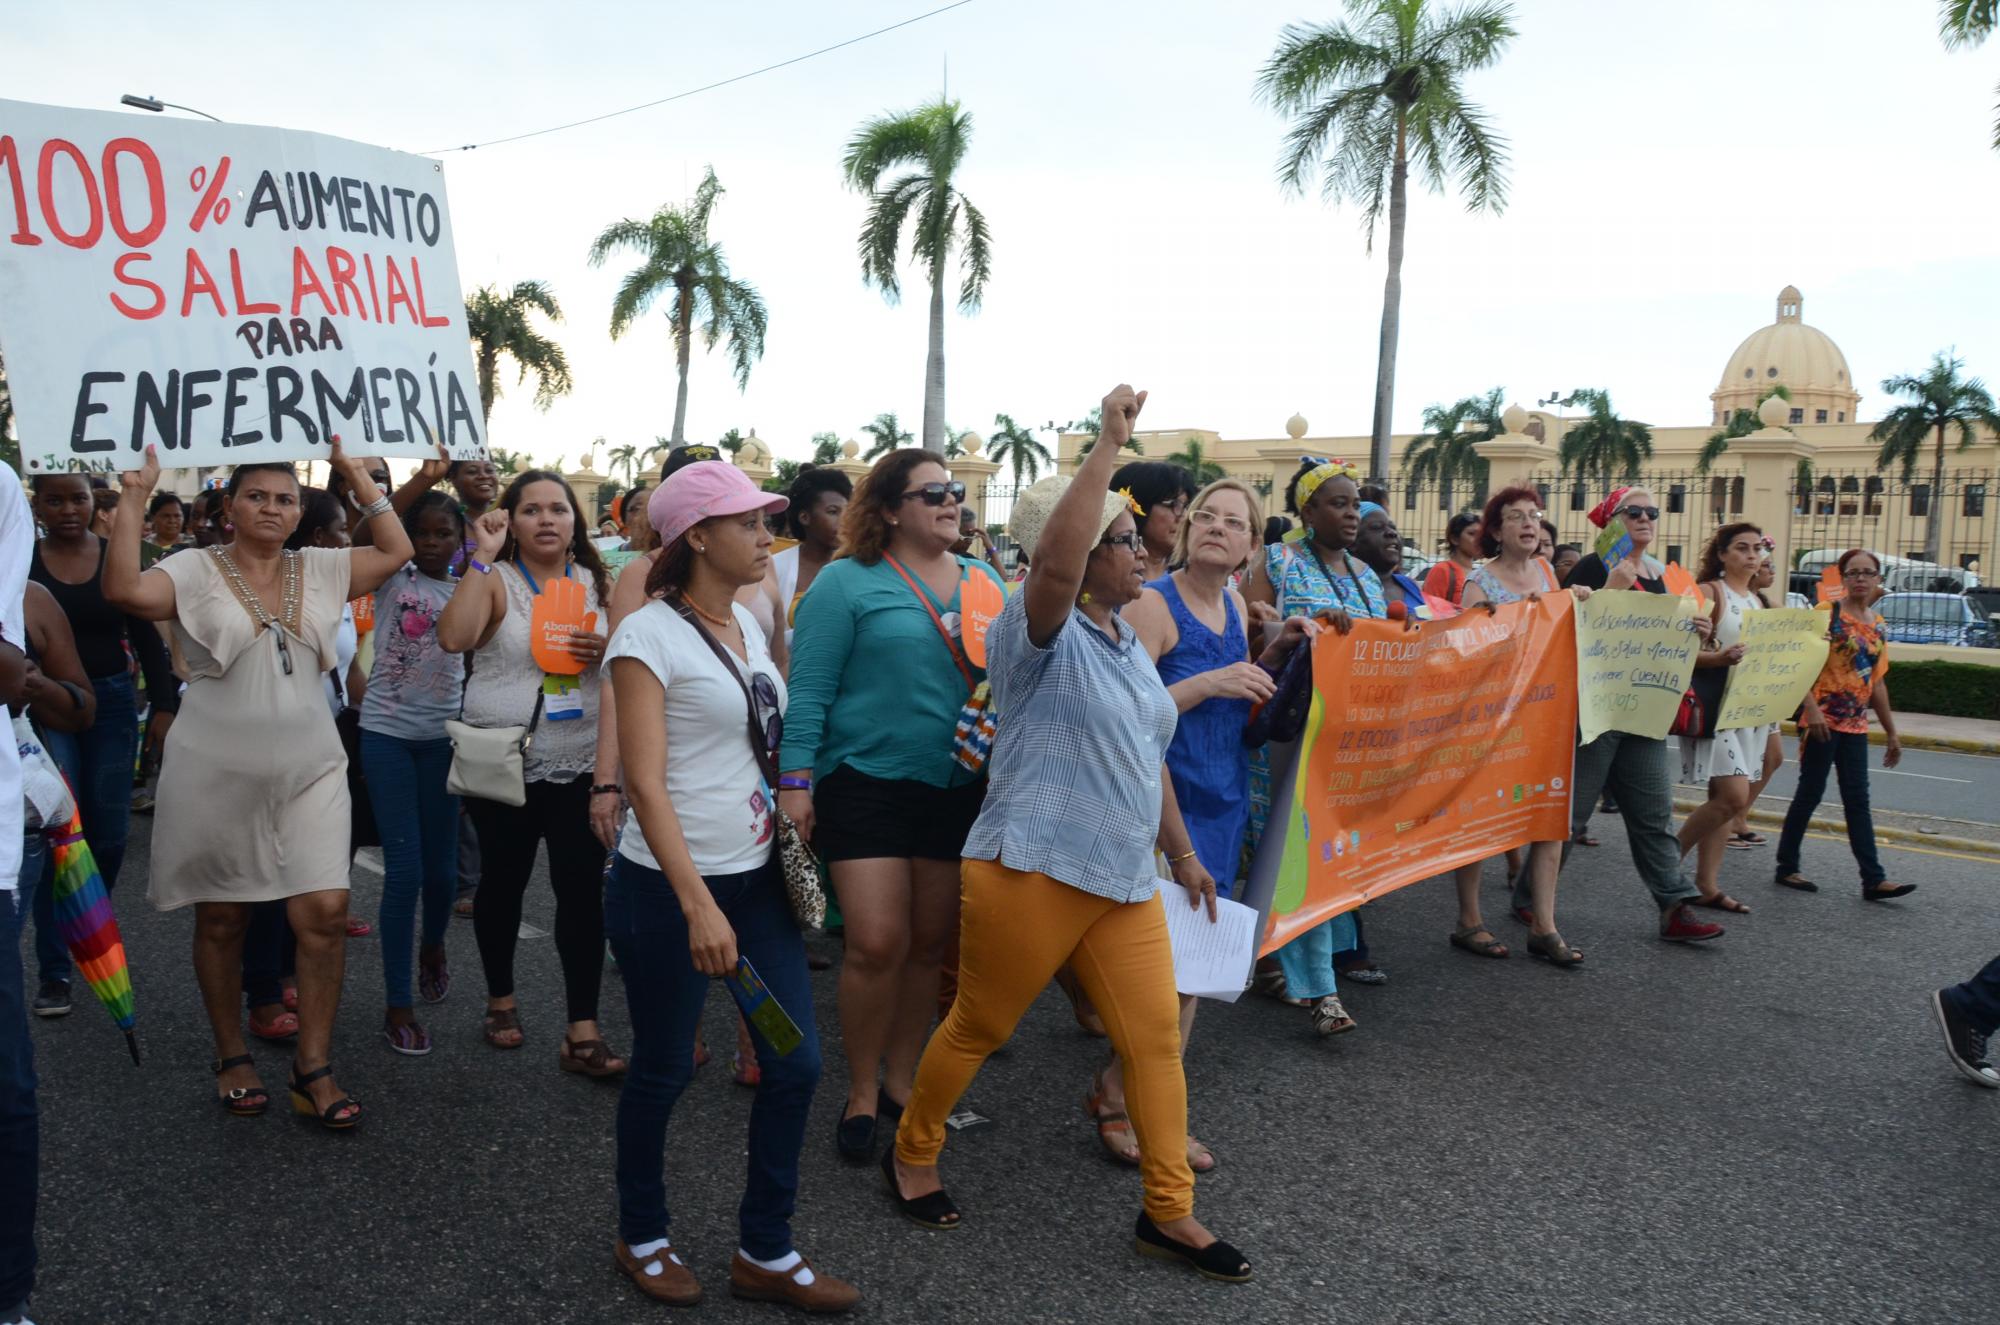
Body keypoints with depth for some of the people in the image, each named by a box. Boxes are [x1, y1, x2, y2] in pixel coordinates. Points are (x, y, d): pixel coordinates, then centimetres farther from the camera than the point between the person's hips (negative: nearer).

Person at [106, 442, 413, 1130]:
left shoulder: (319, 570, 9)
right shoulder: (197, 570, -2)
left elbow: (396, 551, 5)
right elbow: (125, 589, -19)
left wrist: (357, 475, 4)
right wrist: (134, 498, -17)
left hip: (308, 771, 2)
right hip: (216, 776, -2)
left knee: (324, 912, -6)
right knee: (222, 920, 9)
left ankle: (313, 1067, 5)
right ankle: (231, 1056, 27)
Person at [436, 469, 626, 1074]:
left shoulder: (597, 584, 8)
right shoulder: (494, 580, -2)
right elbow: (453, 637, -21)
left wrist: (607, 652, -11)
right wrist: (483, 555, -19)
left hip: (581, 762, 2)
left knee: (582, 889, -3)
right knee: (503, 882, 12)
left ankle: (582, 1033, 3)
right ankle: (500, 998, 34)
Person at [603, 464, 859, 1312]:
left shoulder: (745, 622, 9)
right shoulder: (649, 635, -13)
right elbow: (646, 784, -20)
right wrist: (698, 907, -26)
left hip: (758, 876, 7)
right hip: (669, 887, -7)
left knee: (795, 1064, 6)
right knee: (663, 1072, 8)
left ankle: (764, 1252, 23)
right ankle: (642, 1237, 33)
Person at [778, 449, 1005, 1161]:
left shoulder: (984, 581, 10)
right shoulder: (847, 582, -5)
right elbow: (809, 690, -8)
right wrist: (795, 782, -12)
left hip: (960, 786, 5)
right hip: (867, 783, -4)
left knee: (931, 943, 11)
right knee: (877, 944, -8)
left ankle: (901, 1078, 30)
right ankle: (861, 1094, 12)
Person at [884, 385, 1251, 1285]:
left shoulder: (1129, 646, 14)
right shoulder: (1040, 631, -11)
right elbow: (1055, 561, -35)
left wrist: (1182, 852, 25)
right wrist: (1109, 444, -32)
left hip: (1125, 882, 8)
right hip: (1031, 872, -7)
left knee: (1157, 1039, 6)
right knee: (977, 1029, 8)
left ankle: (1169, 1212, 18)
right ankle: (912, 1154, 32)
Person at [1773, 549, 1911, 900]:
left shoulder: (1877, 624, 13)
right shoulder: (1827, 613, -7)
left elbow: (1877, 682, 18)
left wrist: (1891, 732, 18)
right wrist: (1812, 709, -25)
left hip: (1855, 724, 6)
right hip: (1824, 720, -6)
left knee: (1858, 800, 5)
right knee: (1810, 793, 0)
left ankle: (1874, 879, 5)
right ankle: (1787, 867, 11)